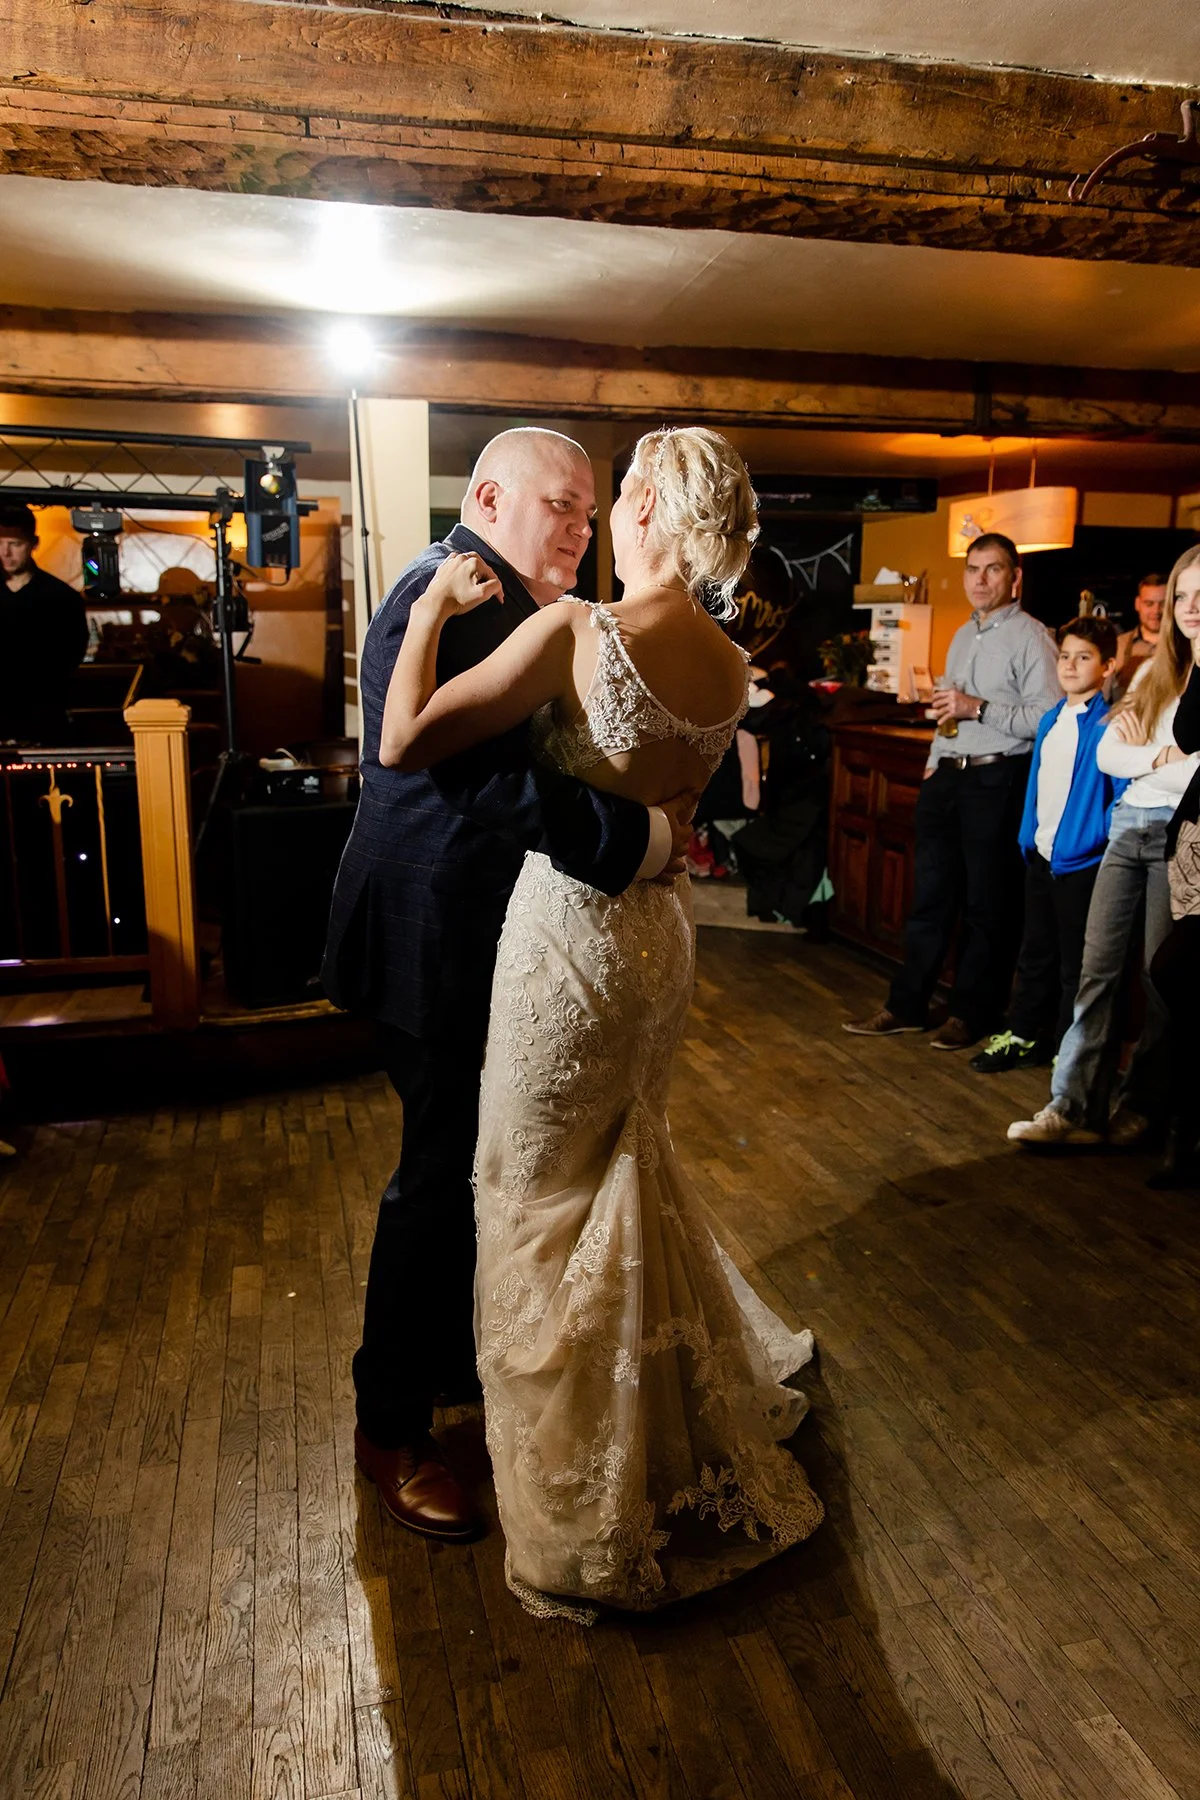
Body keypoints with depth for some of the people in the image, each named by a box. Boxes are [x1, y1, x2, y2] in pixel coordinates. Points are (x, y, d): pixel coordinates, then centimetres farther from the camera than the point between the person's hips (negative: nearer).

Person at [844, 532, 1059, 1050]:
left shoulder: (1031, 637, -8)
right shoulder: (963, 635, 17)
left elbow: (1047, 717, -17)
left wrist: (979, 708, -21)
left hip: (997, 780, -7)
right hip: (946, 776, 7)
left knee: (987, 904, 3)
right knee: (930, 895, 10)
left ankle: (971, 1013, 15)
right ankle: (907, 1006, 18)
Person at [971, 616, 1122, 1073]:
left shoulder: (1109, 725, -13)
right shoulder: (1051, 721, 10)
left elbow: (1124, 794, -14)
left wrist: (1101, 840, -17)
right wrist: (1028, 836, 14)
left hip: (1082, 863, -7)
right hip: (1040, 858, 7)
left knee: (1075, 964, 4)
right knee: (1035, 953, 17)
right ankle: (1021, 1036, 29)